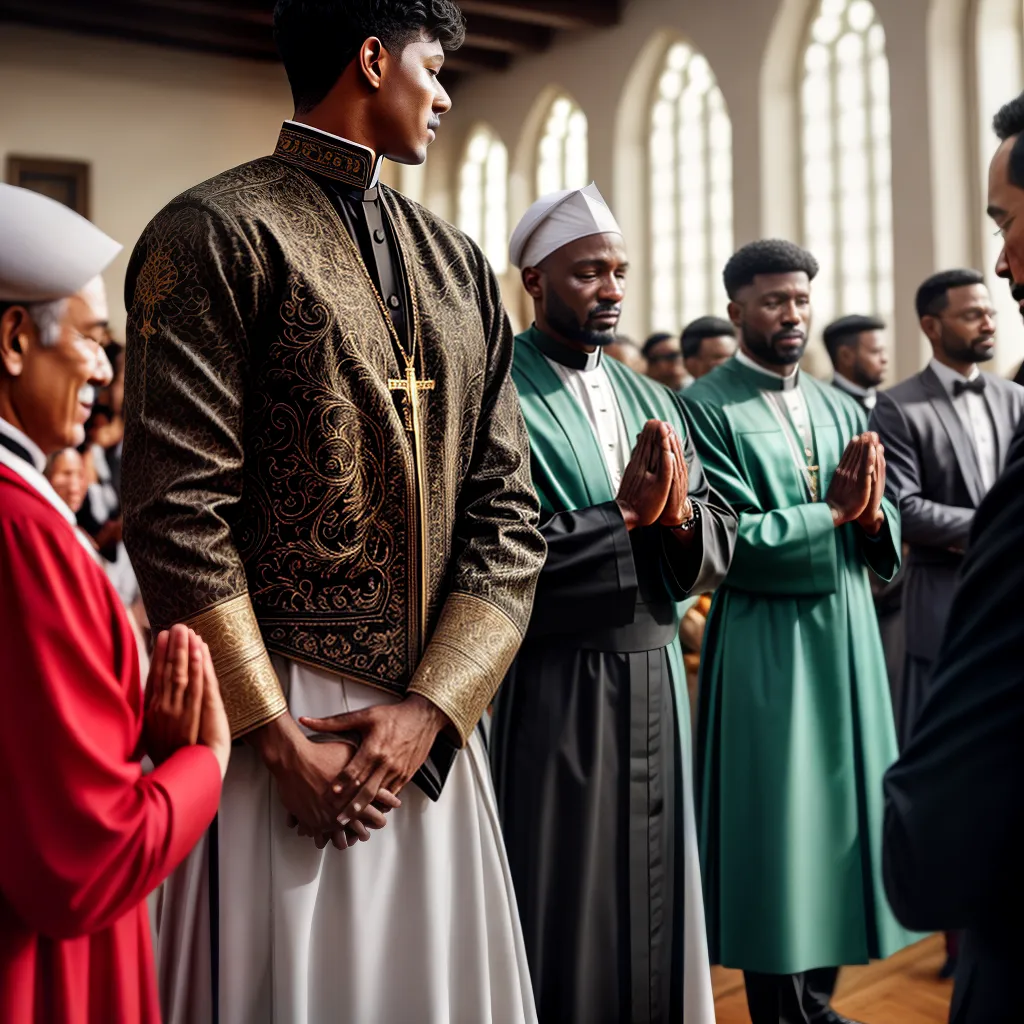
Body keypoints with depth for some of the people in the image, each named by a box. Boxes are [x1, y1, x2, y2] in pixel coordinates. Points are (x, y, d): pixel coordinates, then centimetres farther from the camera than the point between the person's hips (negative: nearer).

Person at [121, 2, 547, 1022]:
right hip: (278, 717, -5)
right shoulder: (216, 233, -6)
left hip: (433, 722, 6)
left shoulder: (458, 265, 12)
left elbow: (506, 509, 6)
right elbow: (176, 511, -12)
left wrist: (430, 707, -5)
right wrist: (279, 736, -13)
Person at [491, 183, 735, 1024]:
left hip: (655, 678, 6)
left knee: (653, 889, 17)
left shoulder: (653, 401, 12)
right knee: (559, 898, 7)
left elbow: (720, 548, 7)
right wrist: (623, 514, -16)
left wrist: (679, 514, -14)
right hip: (549, 687, -6)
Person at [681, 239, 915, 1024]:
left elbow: (886, 532, 9)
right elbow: (732, 539, -17)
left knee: (843, 809, 13)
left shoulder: (840, 409, 12)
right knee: (775, 822, 2)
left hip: (848, 632, 7)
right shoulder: (707, 408, -9)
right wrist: (833, 510, -11)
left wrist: (870, 515, -13)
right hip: (766, 641, -6)